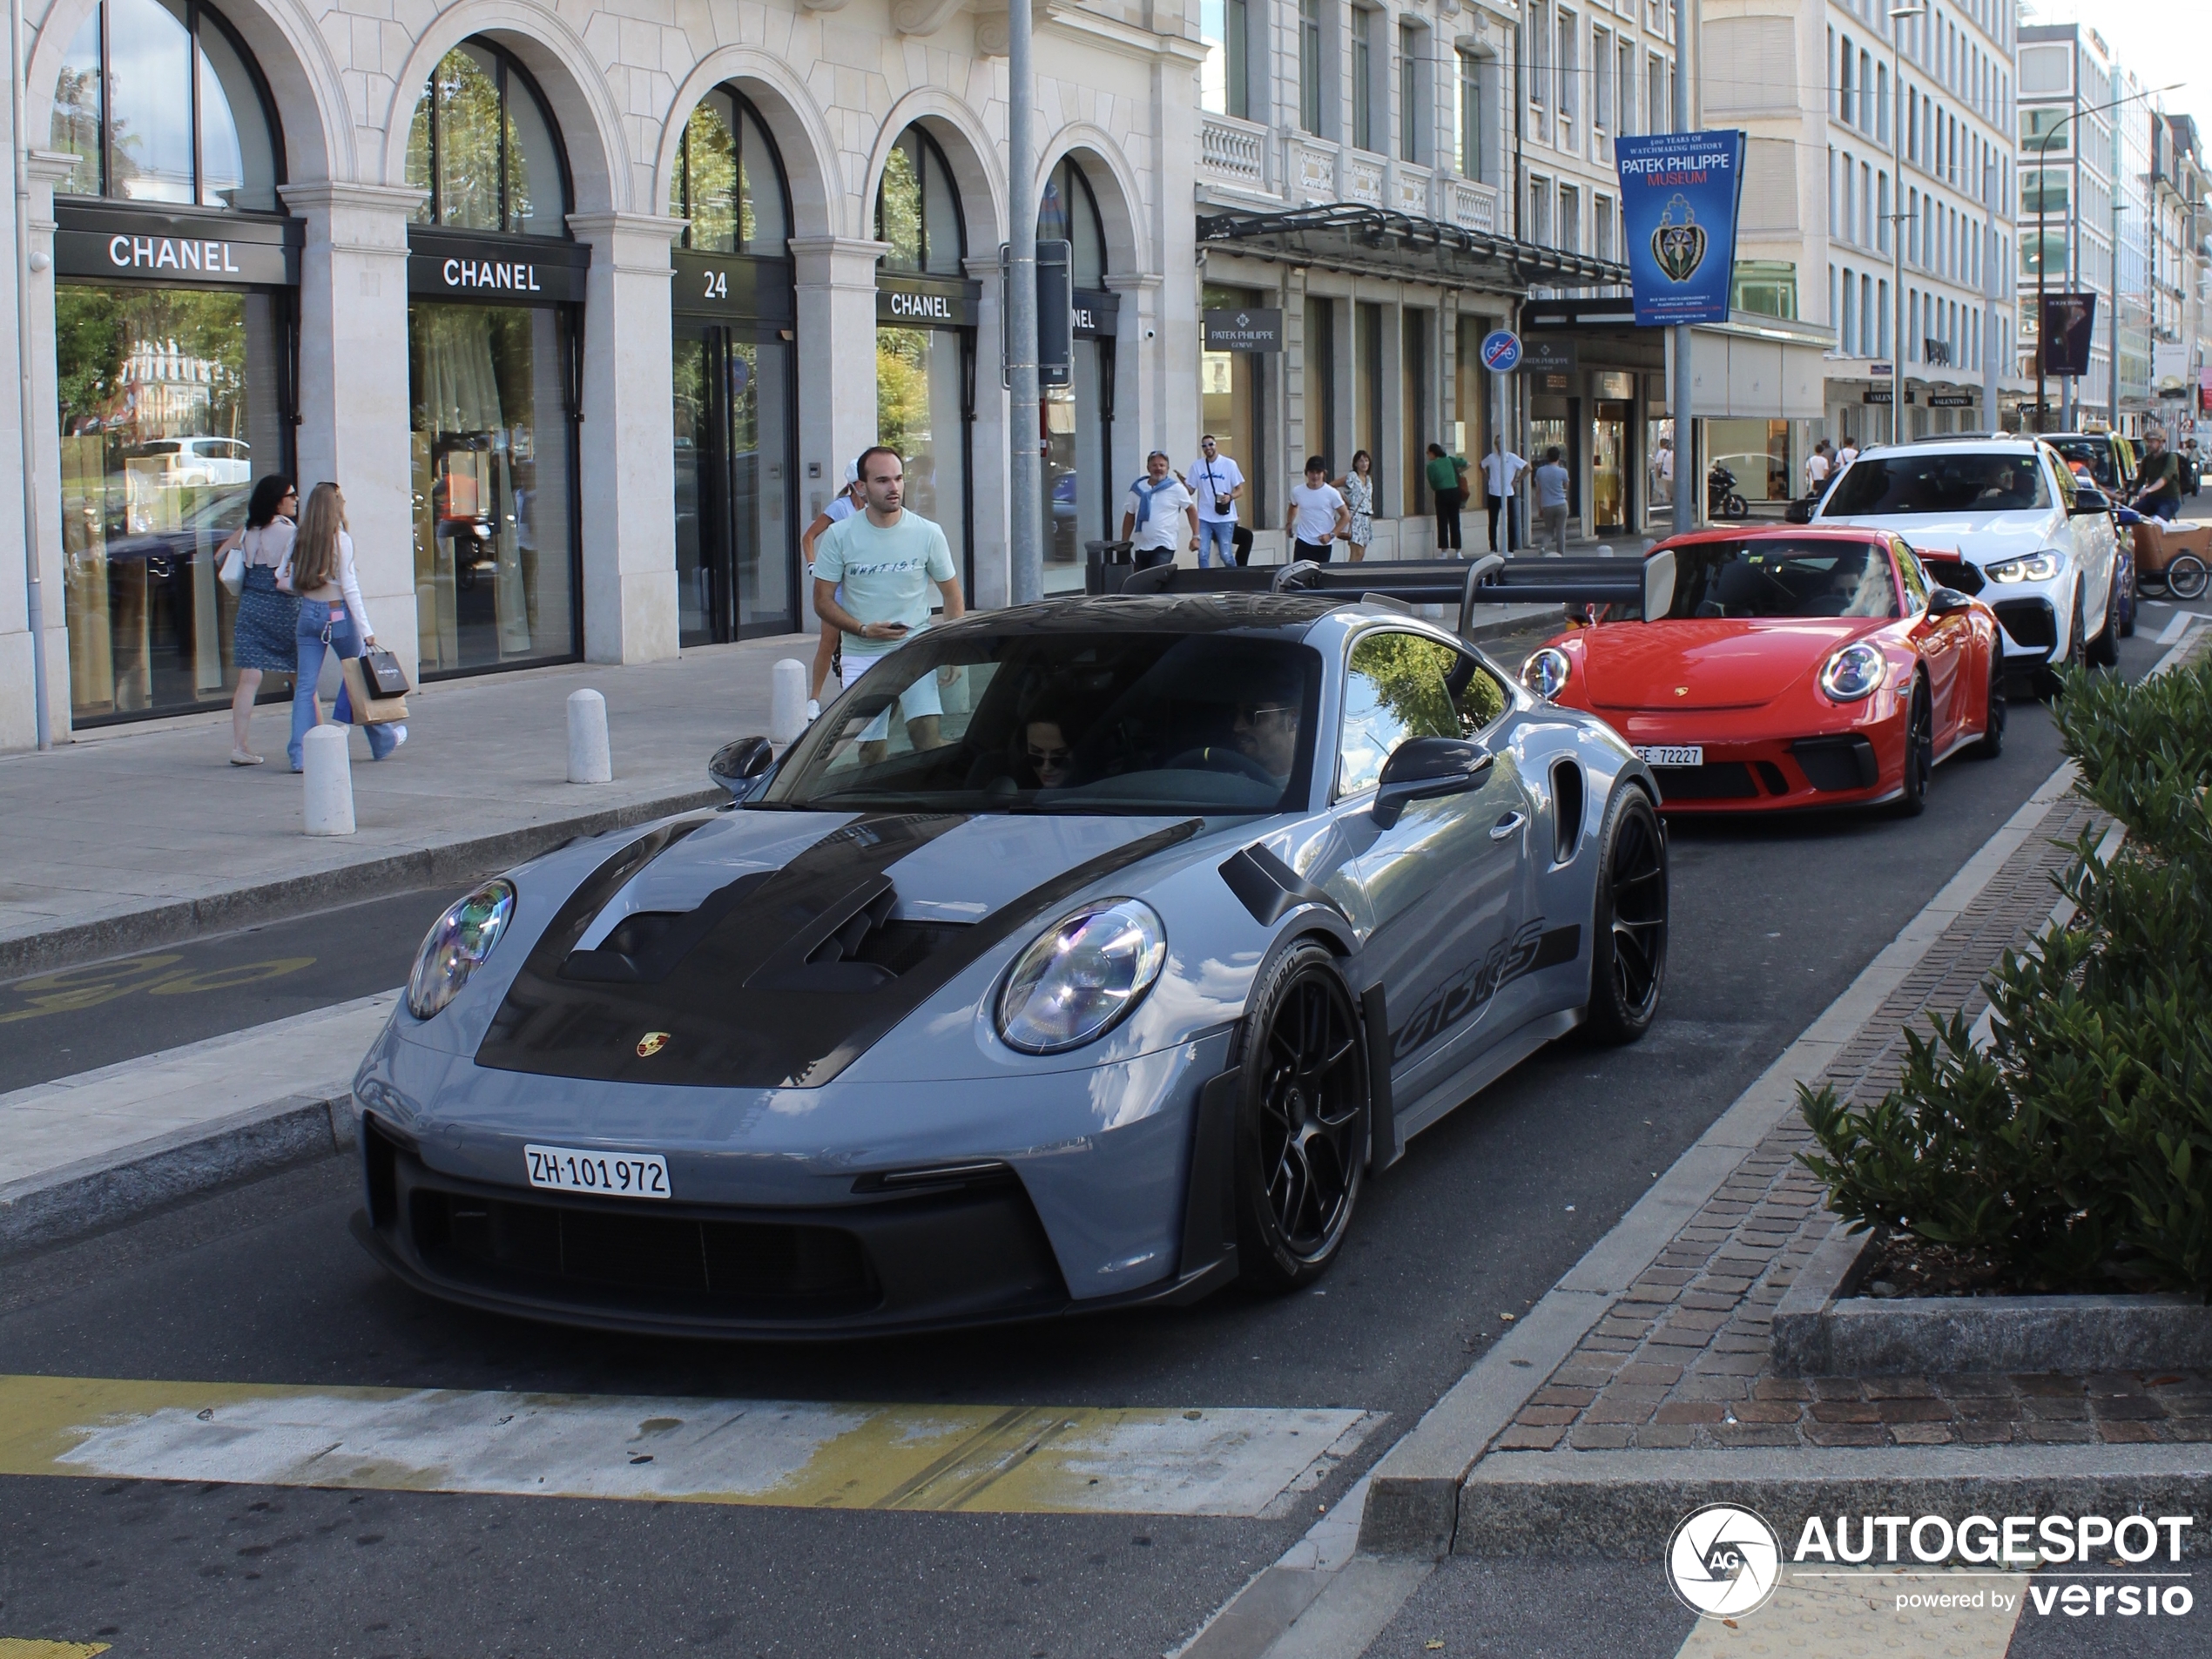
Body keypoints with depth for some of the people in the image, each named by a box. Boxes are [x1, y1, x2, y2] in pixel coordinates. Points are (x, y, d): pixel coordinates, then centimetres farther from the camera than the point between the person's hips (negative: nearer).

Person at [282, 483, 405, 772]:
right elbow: (349, 587, -11)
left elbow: (286, 581, 6)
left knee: (305, 685, 1)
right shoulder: (341, 540, -9)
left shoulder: (299, 540, 3)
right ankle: (383, 741, 26)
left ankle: (300, 754, -9)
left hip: (308, 614, 3)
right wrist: (366, 629, -9)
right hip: (338, 613, -3)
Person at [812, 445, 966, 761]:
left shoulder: (928, 534, -1)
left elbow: (952, 595, 7)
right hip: (861, 657, 1)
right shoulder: (839, 536, -3)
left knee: (926, 734, -18)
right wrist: (863, 630, -16)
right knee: (870, 751, 5)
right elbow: (823, 601, 1)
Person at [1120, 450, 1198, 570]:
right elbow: (1129, 516, 12)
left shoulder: (1176, 488, -2)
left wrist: (1195, 536, -1)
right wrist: (1124, 544, 10)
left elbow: (1191, 510, 5)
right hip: (1141, 546, 4)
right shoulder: (1137, 488, 6)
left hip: (1165, 545, -4)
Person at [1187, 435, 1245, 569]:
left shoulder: (1229, 464, 0)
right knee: (1203, 554, -5)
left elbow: (1240, 490, 2)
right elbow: (1191, 491, 8)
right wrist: (1184, 482, -14)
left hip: (1225, 517, -2)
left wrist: (1230, 497, -20)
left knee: (1226, 556, 1)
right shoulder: (1197, 466, 6)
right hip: (1204, 518, 2)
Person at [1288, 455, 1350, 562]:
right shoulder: (1297, 491, 1)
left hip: (1323, 544, -1)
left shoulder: (1331, 493, -8)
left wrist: (1331, 535, -12)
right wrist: (1290, 524, 14)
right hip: (1303, 541, 1)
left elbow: (1346, 516, -4)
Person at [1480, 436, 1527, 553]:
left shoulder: (1512, 458, -5)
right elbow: (1482, 466, 23)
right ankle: (1493, 549, 12)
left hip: (1507, 494, -2)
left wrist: (1516, 480, -5)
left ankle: (1510, 550, 6)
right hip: (1493, 494, 2)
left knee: (1509, 523, 0)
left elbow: (1527, 467, -4)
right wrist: (1487, 477, 9)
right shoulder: (1491, 458, 4)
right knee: (1493, 523, 5)